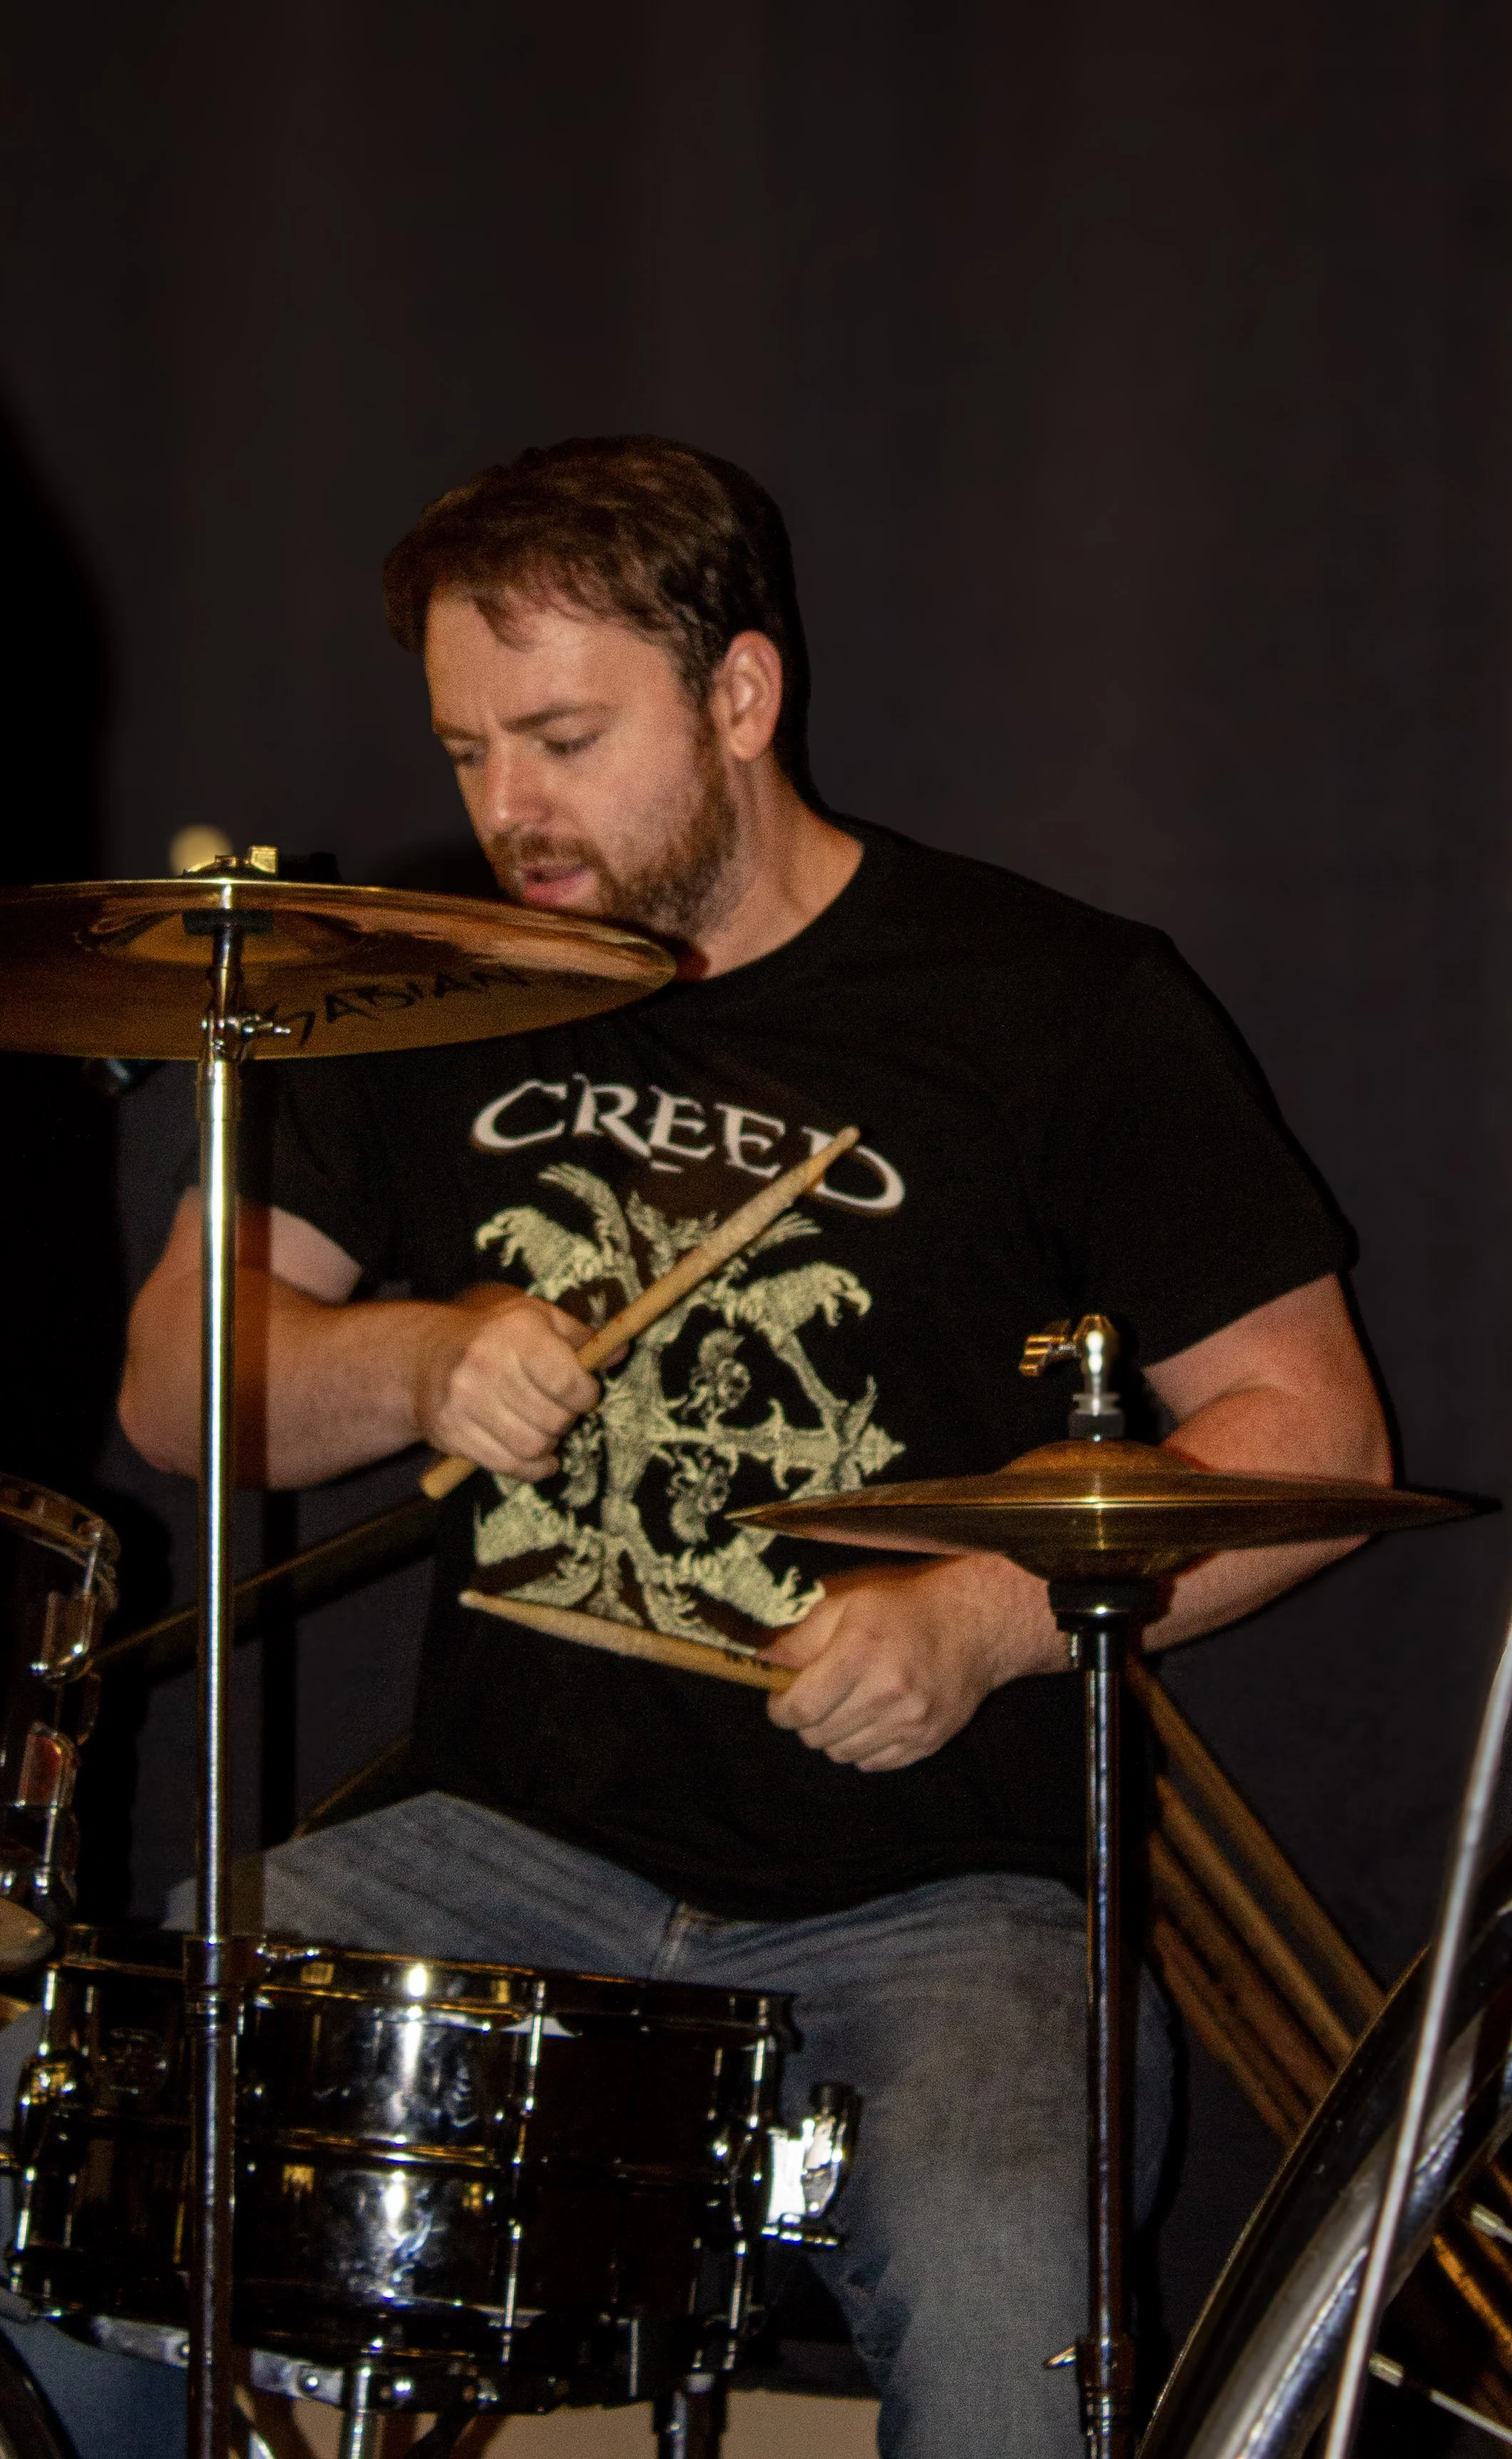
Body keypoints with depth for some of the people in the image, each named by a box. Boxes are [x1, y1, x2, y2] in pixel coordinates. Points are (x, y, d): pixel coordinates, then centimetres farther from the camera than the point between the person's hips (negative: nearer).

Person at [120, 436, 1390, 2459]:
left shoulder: (1058, 1011, -2)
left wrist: (992, 1615, -16)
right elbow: (175, 1385, 12)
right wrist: (415, 1362, -9)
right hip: (510, 1853, 4)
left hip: (935, 1891, -4)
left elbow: (1314, 1431, -1)